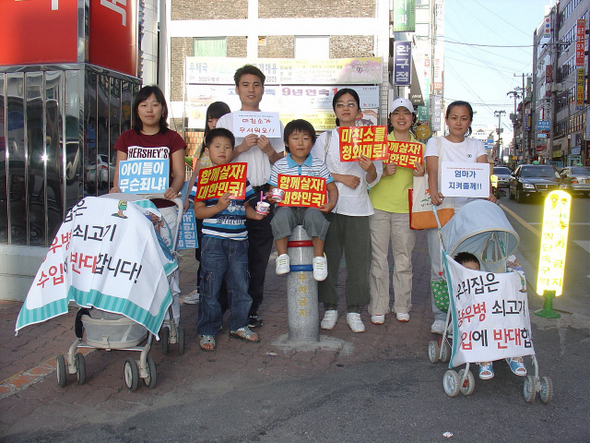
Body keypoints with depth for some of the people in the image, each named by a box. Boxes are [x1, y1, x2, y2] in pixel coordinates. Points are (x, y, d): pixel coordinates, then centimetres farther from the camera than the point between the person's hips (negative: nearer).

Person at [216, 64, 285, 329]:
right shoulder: (226, 121, 9)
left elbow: (281, 162, 15)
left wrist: (269, 150, -6)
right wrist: (242, 147, -12)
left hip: (263, 194, 2)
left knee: (259, 255, 4)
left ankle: (252, 309, 15)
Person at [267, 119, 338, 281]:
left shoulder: (318, 165, 9)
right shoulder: (279, 166, 9)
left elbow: (332, 188, 11)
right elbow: (273, 190, 11)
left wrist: (331, 204, -9)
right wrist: (272, 197, -13)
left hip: (311, 207, 0)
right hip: (287, 206, 0)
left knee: (314, 215, -34)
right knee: (282, 215, -34)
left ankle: (319, 257, -18)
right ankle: (282, 255, -18)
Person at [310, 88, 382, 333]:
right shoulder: (325, 138, 10)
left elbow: (373, 180, 6)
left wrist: (370, 169, -17)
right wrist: (341, 178, -10)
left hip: (358, 207, 0)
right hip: (330, 205, 0)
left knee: (359, 260, -1)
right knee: (329, 257, 0)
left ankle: (354, 310, 11)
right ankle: (330, 308, 13)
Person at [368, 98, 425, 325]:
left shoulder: (419, 147, 11)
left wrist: (422, 174, -7)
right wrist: (384, 172, -16)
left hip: (406, 209, 1)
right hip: (379, 206, -1)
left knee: (404, 259, 5)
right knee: (379, 258, 0)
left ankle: (402, 306, 17)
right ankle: (378, 308, 8)